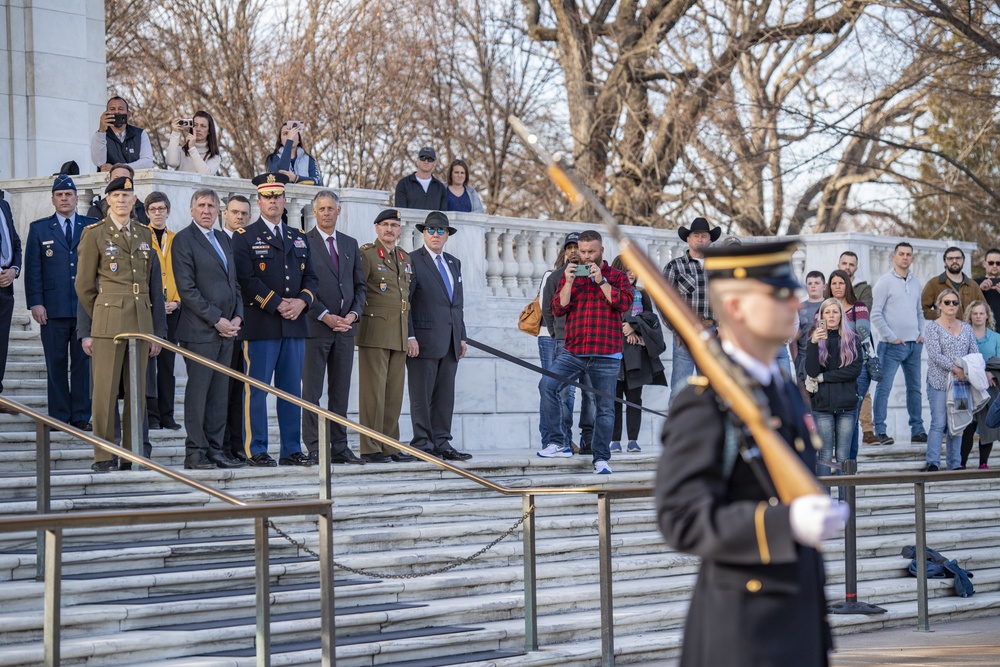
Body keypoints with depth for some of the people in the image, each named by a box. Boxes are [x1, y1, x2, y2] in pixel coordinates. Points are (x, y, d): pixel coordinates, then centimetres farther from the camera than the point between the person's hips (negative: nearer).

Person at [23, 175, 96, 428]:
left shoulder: (92, 227, 10)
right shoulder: (39, 229, 9)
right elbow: (32, 269, 5)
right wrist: (35, 302, -5)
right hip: (53, 310, 0)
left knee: (84, 363, 2)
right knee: (56, 365, 1)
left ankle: (81, 416, 8)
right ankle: (58, 416, 7)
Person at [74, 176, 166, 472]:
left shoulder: (145, 234, 14)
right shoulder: (94, 234, 1)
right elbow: (84, 286, 2)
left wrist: (157, 329, 12)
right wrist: (89, 329, 2)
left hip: (141, 322, 4)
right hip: (108, 321, -4)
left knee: (137, 391, 6)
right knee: (105, 390, -5)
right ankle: (103, 457, -1)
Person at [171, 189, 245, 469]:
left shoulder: (224, 239, 18)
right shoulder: (183, 240, -5)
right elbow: (187, 289, -12)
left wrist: (237, 317, 4)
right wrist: (216, 320, -14)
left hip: (226, 330, 7)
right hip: (199, 330, -7)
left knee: (219, 393, 8)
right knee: (198, 392, -4)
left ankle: (215, 449, 11)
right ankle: (195, 452, 1)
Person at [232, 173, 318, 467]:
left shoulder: (299, 239, 18)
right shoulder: (244, 237, 1)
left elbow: (311, 278, 15)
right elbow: (247, 280, -10)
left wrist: (301, 301, -5)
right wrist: (278, 305, -14)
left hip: (295, 324, 5)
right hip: (261, 325, -5)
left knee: (292, 389, 7)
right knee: (257, 389, -3)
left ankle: (291, 450, 11)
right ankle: (256, 451, 1)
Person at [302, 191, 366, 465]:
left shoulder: (350, 244, 15)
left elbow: (360, 285, 16)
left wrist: (353, 313, -1)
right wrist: (325, 316, -14)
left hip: (345, 326, 5)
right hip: (315, 327, -5)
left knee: (340, 391, 7)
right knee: (312, 391, -3)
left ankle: (339, 447, 10)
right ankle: (314, 448, -2)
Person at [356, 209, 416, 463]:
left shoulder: (405, 259, 19)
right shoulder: (366, 254, -2)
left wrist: (409, 334, 20)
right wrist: (359, 318, -12)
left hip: (399, 336, 7)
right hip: (375, 333, -7)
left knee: (394, 393, 7)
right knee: (373, 390, -7)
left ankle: (390, 446, 12)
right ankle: (370, 448, -5)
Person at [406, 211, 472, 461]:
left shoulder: (454, 263, 19)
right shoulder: (412, 260, -3)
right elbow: (404, 302, -8)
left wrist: (461, 336, 15)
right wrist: (409, 336, -15)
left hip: (449, 342, 6)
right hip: (424, 341, -6)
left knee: (445, 396, 6)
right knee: (422, 396, -3)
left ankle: (441, 443, 9)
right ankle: (422, 444, 1)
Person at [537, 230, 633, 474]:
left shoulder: (616, 277, 8)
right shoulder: (570, 275, 13)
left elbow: (624, 302, -10)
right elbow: (558, 309, 4)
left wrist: (601, 281, -14)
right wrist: (569, 283, -9)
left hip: (606, 355, -2)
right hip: (573, 351, 2)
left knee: (604, 407, 2)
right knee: (547, 384, -19)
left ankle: (601, 458, 11)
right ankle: (559, 443, -11)